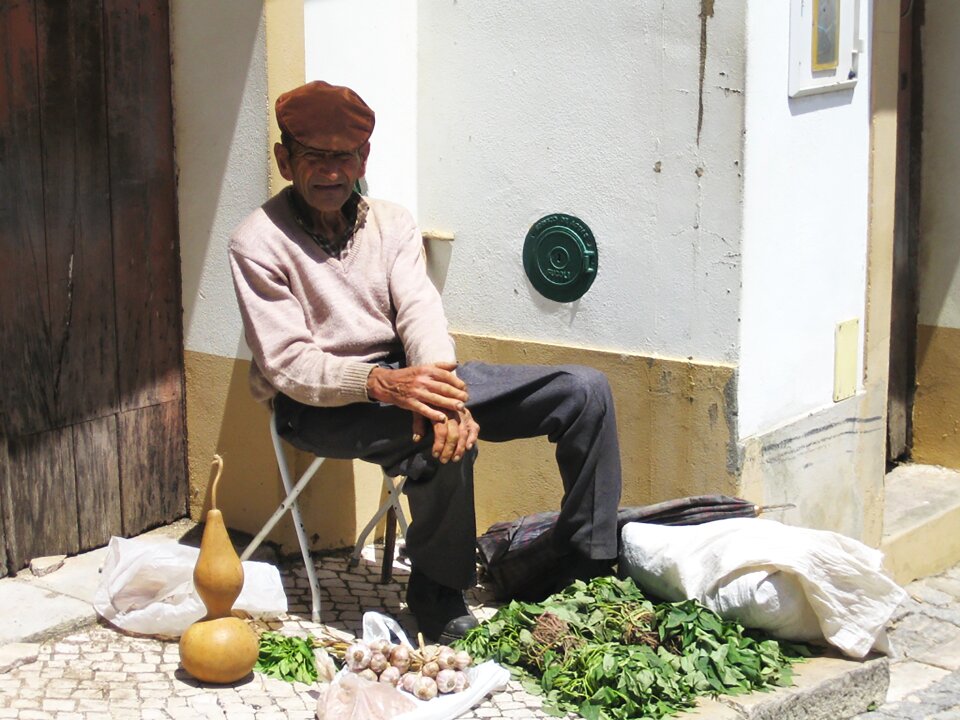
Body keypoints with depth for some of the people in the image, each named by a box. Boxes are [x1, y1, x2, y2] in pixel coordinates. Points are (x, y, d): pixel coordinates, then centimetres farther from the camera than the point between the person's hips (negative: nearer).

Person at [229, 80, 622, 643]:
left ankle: (588, 568, 2)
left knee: (585, 392, -6)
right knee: (443, 441, -38)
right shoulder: (259, 242, -8)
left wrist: (442, 390, -30)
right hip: (319, 405, -6)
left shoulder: (391, 223, 8)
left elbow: (420, 311, -8)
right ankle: (438, 596, -17)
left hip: (406, 376, 6)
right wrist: (382, 385, -35)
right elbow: (287, 364, -17)